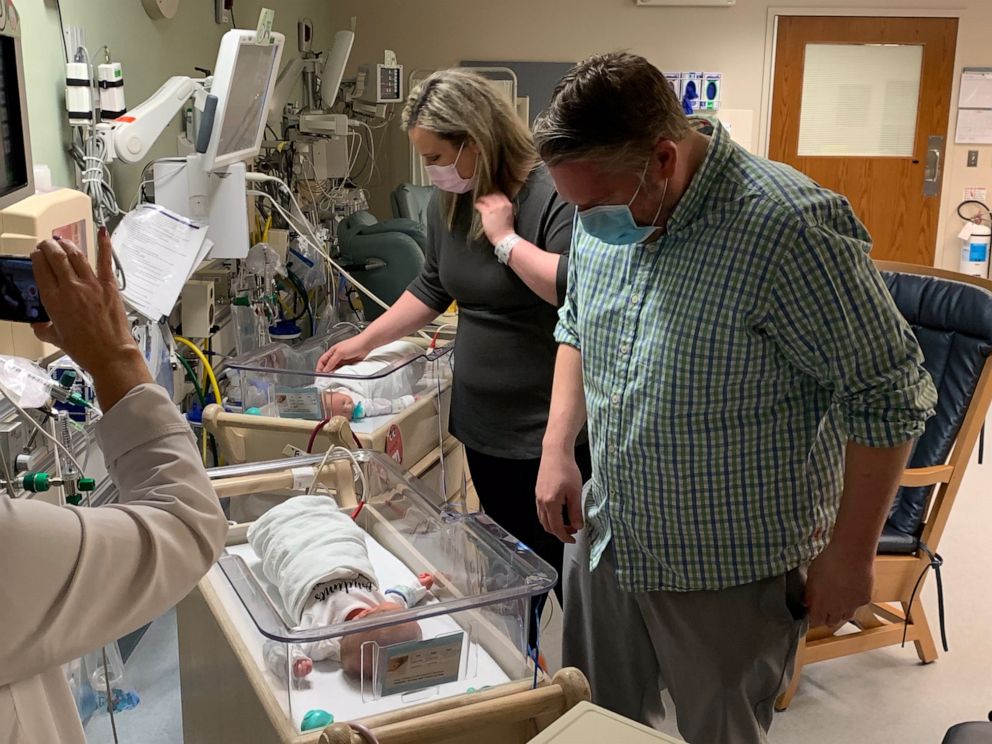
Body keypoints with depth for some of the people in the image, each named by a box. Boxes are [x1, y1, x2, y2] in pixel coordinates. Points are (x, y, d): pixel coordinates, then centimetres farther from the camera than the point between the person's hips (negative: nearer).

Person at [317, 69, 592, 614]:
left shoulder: (552, 196, -17)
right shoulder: (448, 202, 8)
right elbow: (432, 289, 21)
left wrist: (506, 239, -21)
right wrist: (365, 341, 18)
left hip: (548, 431, -7)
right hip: (483, 424, 7)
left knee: (563, 568, 3)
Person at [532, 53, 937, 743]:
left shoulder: (789, 229, -27)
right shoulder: (605, 213, -5)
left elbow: (888, 396, -19)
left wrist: (851, 555, -14)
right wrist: (557, 448, 2)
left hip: (730, 572, -6)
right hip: (603, 537, 6)